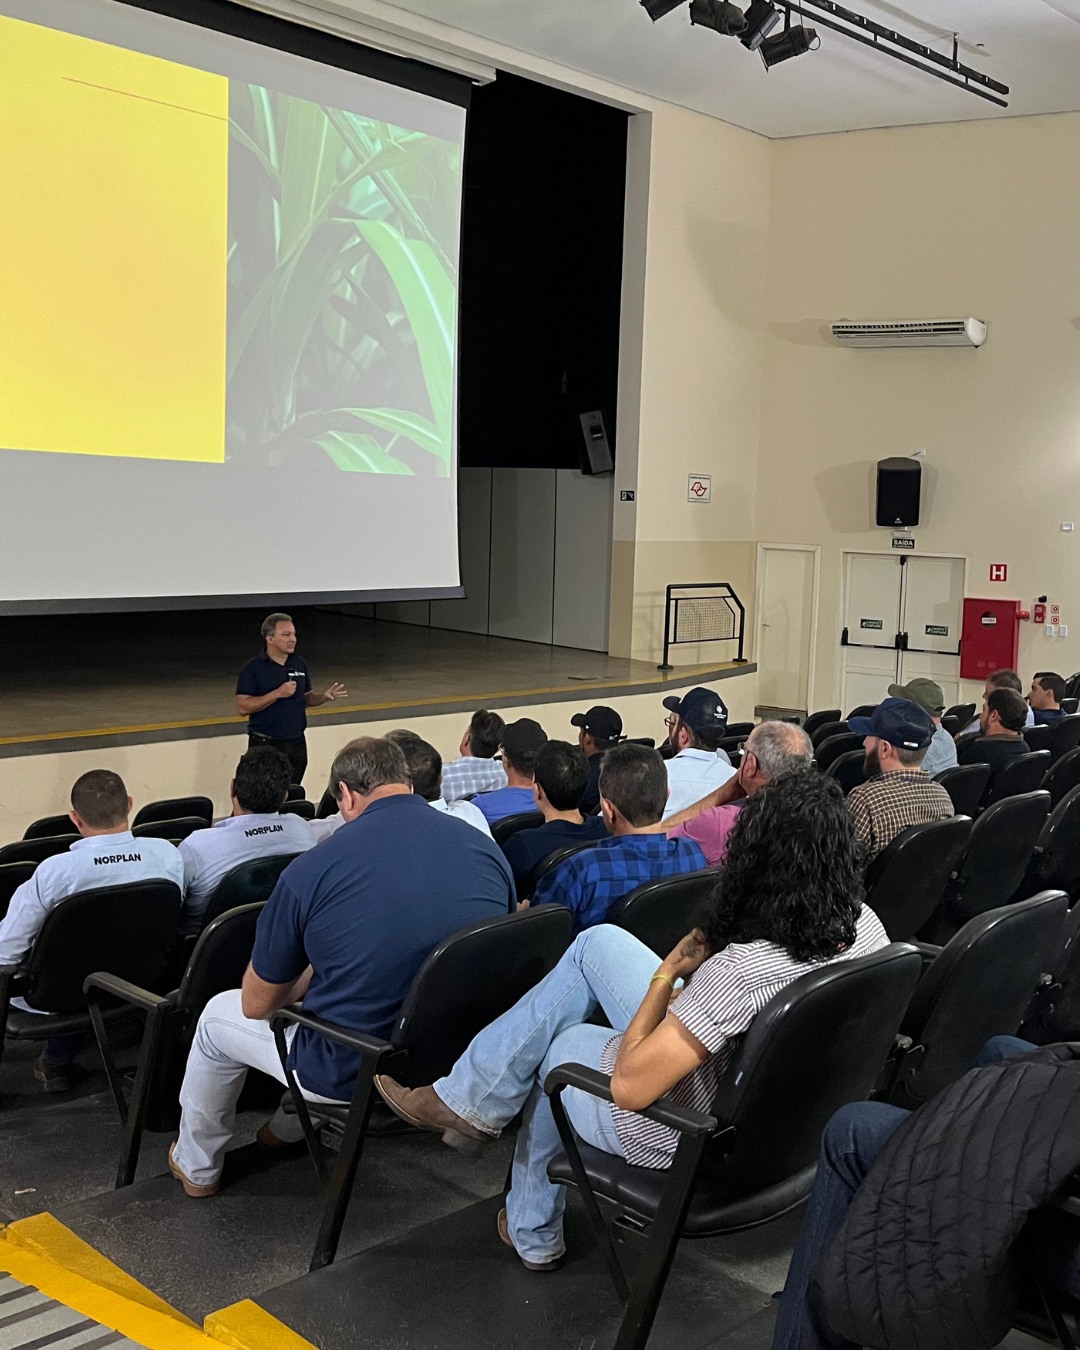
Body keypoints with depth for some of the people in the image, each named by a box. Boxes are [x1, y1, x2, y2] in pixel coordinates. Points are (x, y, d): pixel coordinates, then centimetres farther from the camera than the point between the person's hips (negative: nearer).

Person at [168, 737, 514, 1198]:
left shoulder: (312, 869, -17)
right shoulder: (488, 850, -6)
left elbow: (257, 1004, -6)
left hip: (354, 1073, -5)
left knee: (218, 1015, 23)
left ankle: (197, 1168, 44)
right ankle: (288, 1129, 50)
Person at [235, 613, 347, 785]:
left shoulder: (300, 664, 9)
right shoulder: (253, 668, -7)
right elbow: (243, 708, -14)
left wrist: (324, 697, -4)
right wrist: (278, 693, -21)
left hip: (297, 743, 5)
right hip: (265, 744, -5)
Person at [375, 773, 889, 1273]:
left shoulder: (743, 968, -38)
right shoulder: (865, 925, -13)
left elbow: (630, 1086, -32)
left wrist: (668, 972, -20)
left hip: (680, 1138, -8)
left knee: (555, 1047, 23)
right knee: (599, 942, 13)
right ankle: (467, 1101, 27)